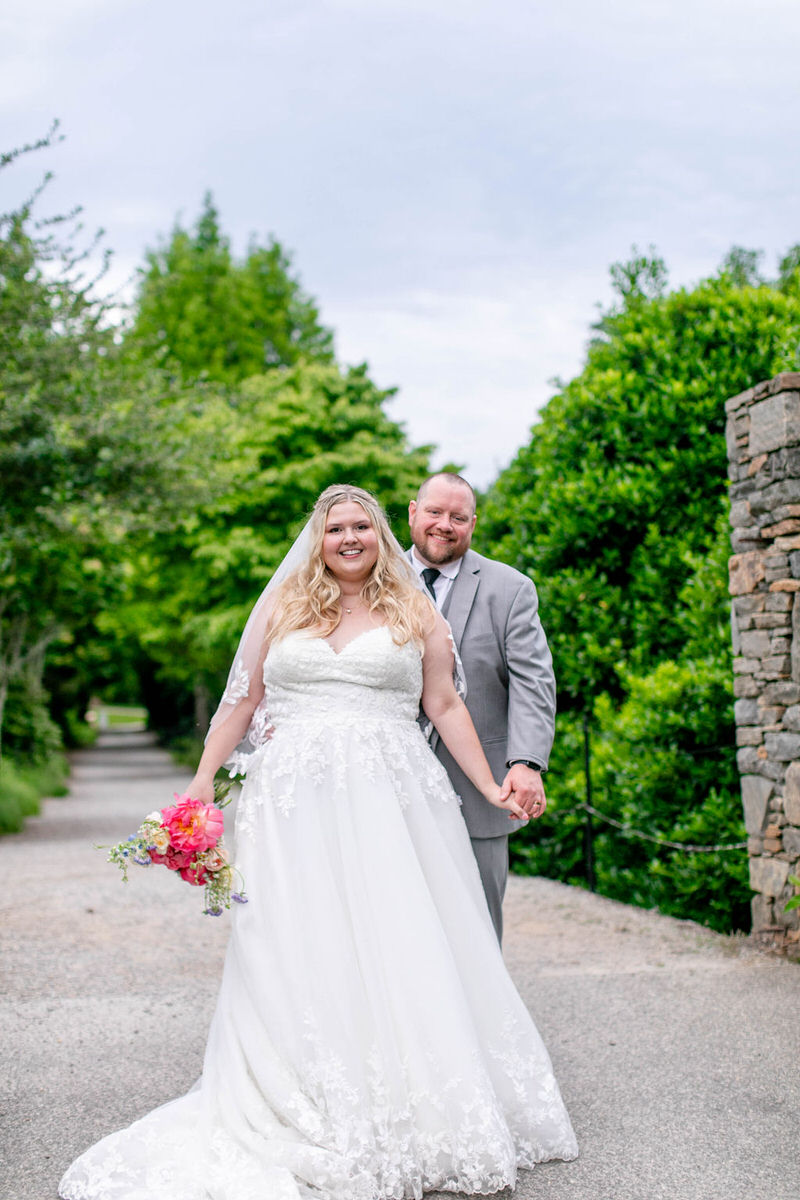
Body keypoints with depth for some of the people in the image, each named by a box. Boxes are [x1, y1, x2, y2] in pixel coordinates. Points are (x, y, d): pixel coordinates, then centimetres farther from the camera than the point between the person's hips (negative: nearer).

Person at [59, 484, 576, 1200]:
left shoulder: (416, 614, 12)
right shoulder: (282, 607, 13)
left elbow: (444, 705, 11)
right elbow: (242, 699, 11)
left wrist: (489, 787, 6)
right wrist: (202, 781, 5)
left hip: (391, 799, 0)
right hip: (295, 803, 1)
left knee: (400, 946, -3)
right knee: (298, 950, -3)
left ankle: (414, 1116, 7)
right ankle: (314, 1122, 3)